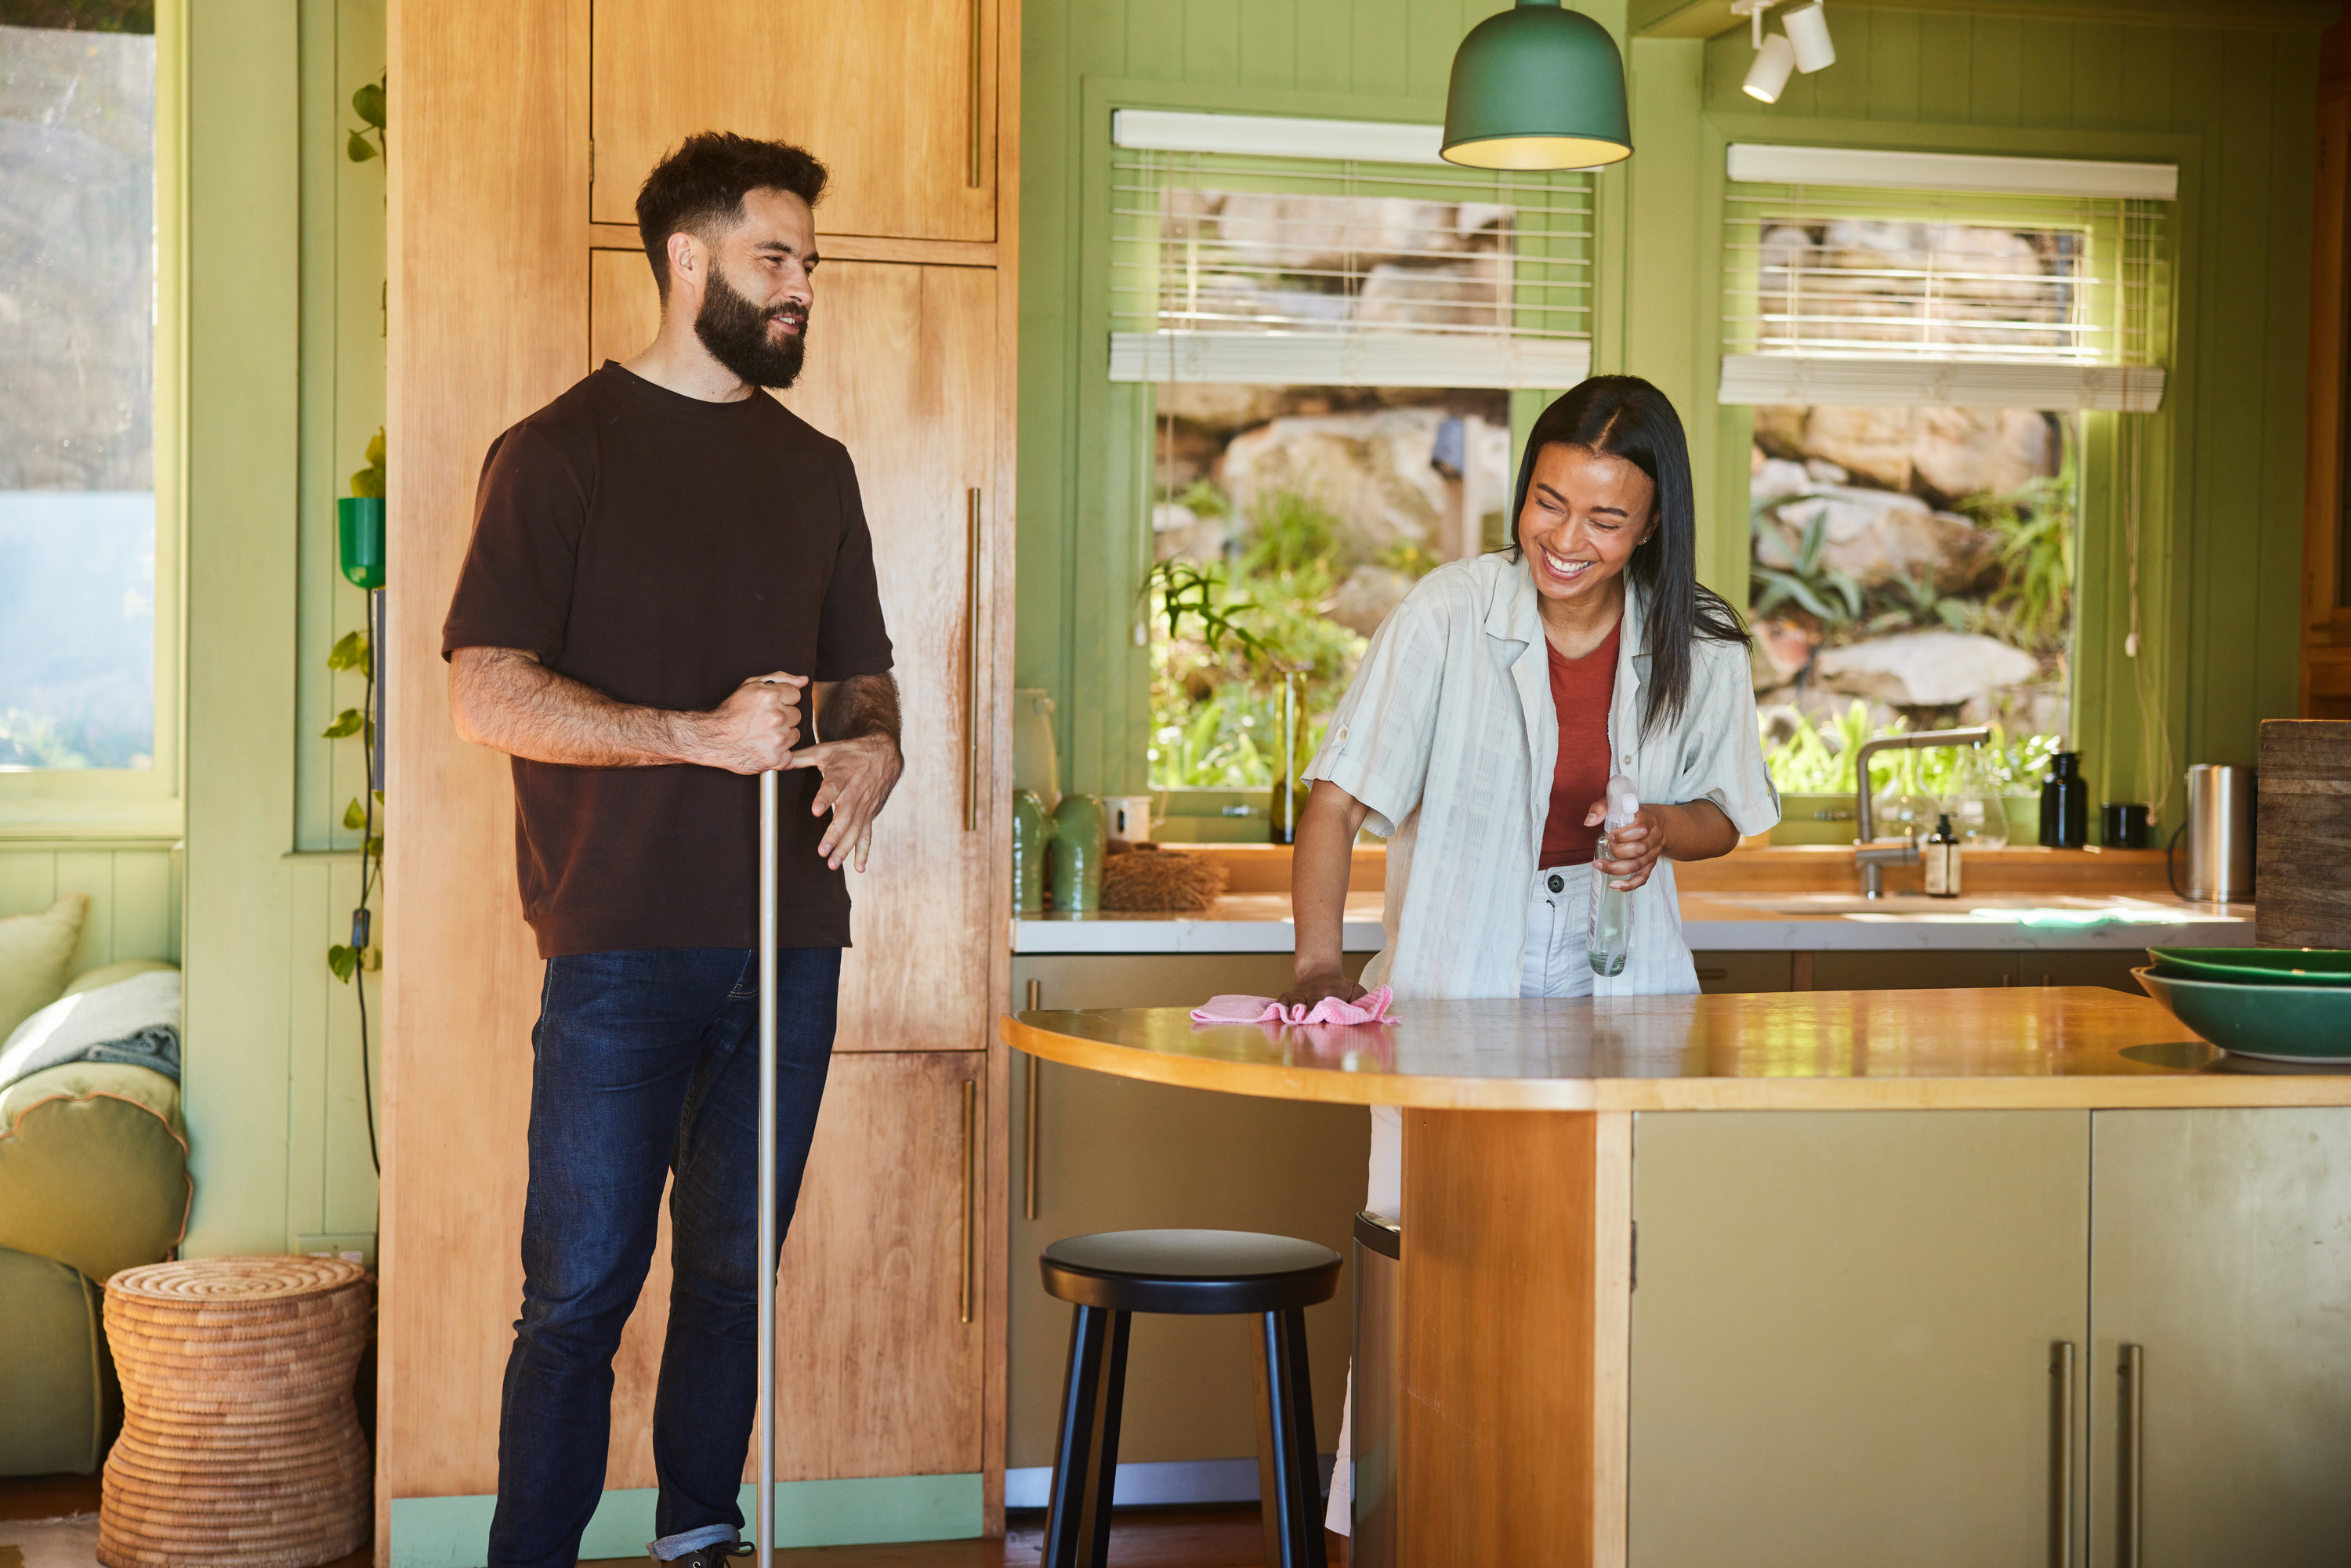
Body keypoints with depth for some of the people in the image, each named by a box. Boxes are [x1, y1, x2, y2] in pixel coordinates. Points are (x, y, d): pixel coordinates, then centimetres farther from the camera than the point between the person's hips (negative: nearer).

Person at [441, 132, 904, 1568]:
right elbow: (488, 694, -9)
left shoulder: (815, 466, 17)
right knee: (583, 1289, -4)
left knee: (734, 1275, 11)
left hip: (792, 937, 5)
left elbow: (864, 673, 25)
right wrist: (702, 733, -18)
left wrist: (873, 749, 1)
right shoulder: (562, 451, -1)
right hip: (626, 941, -5)